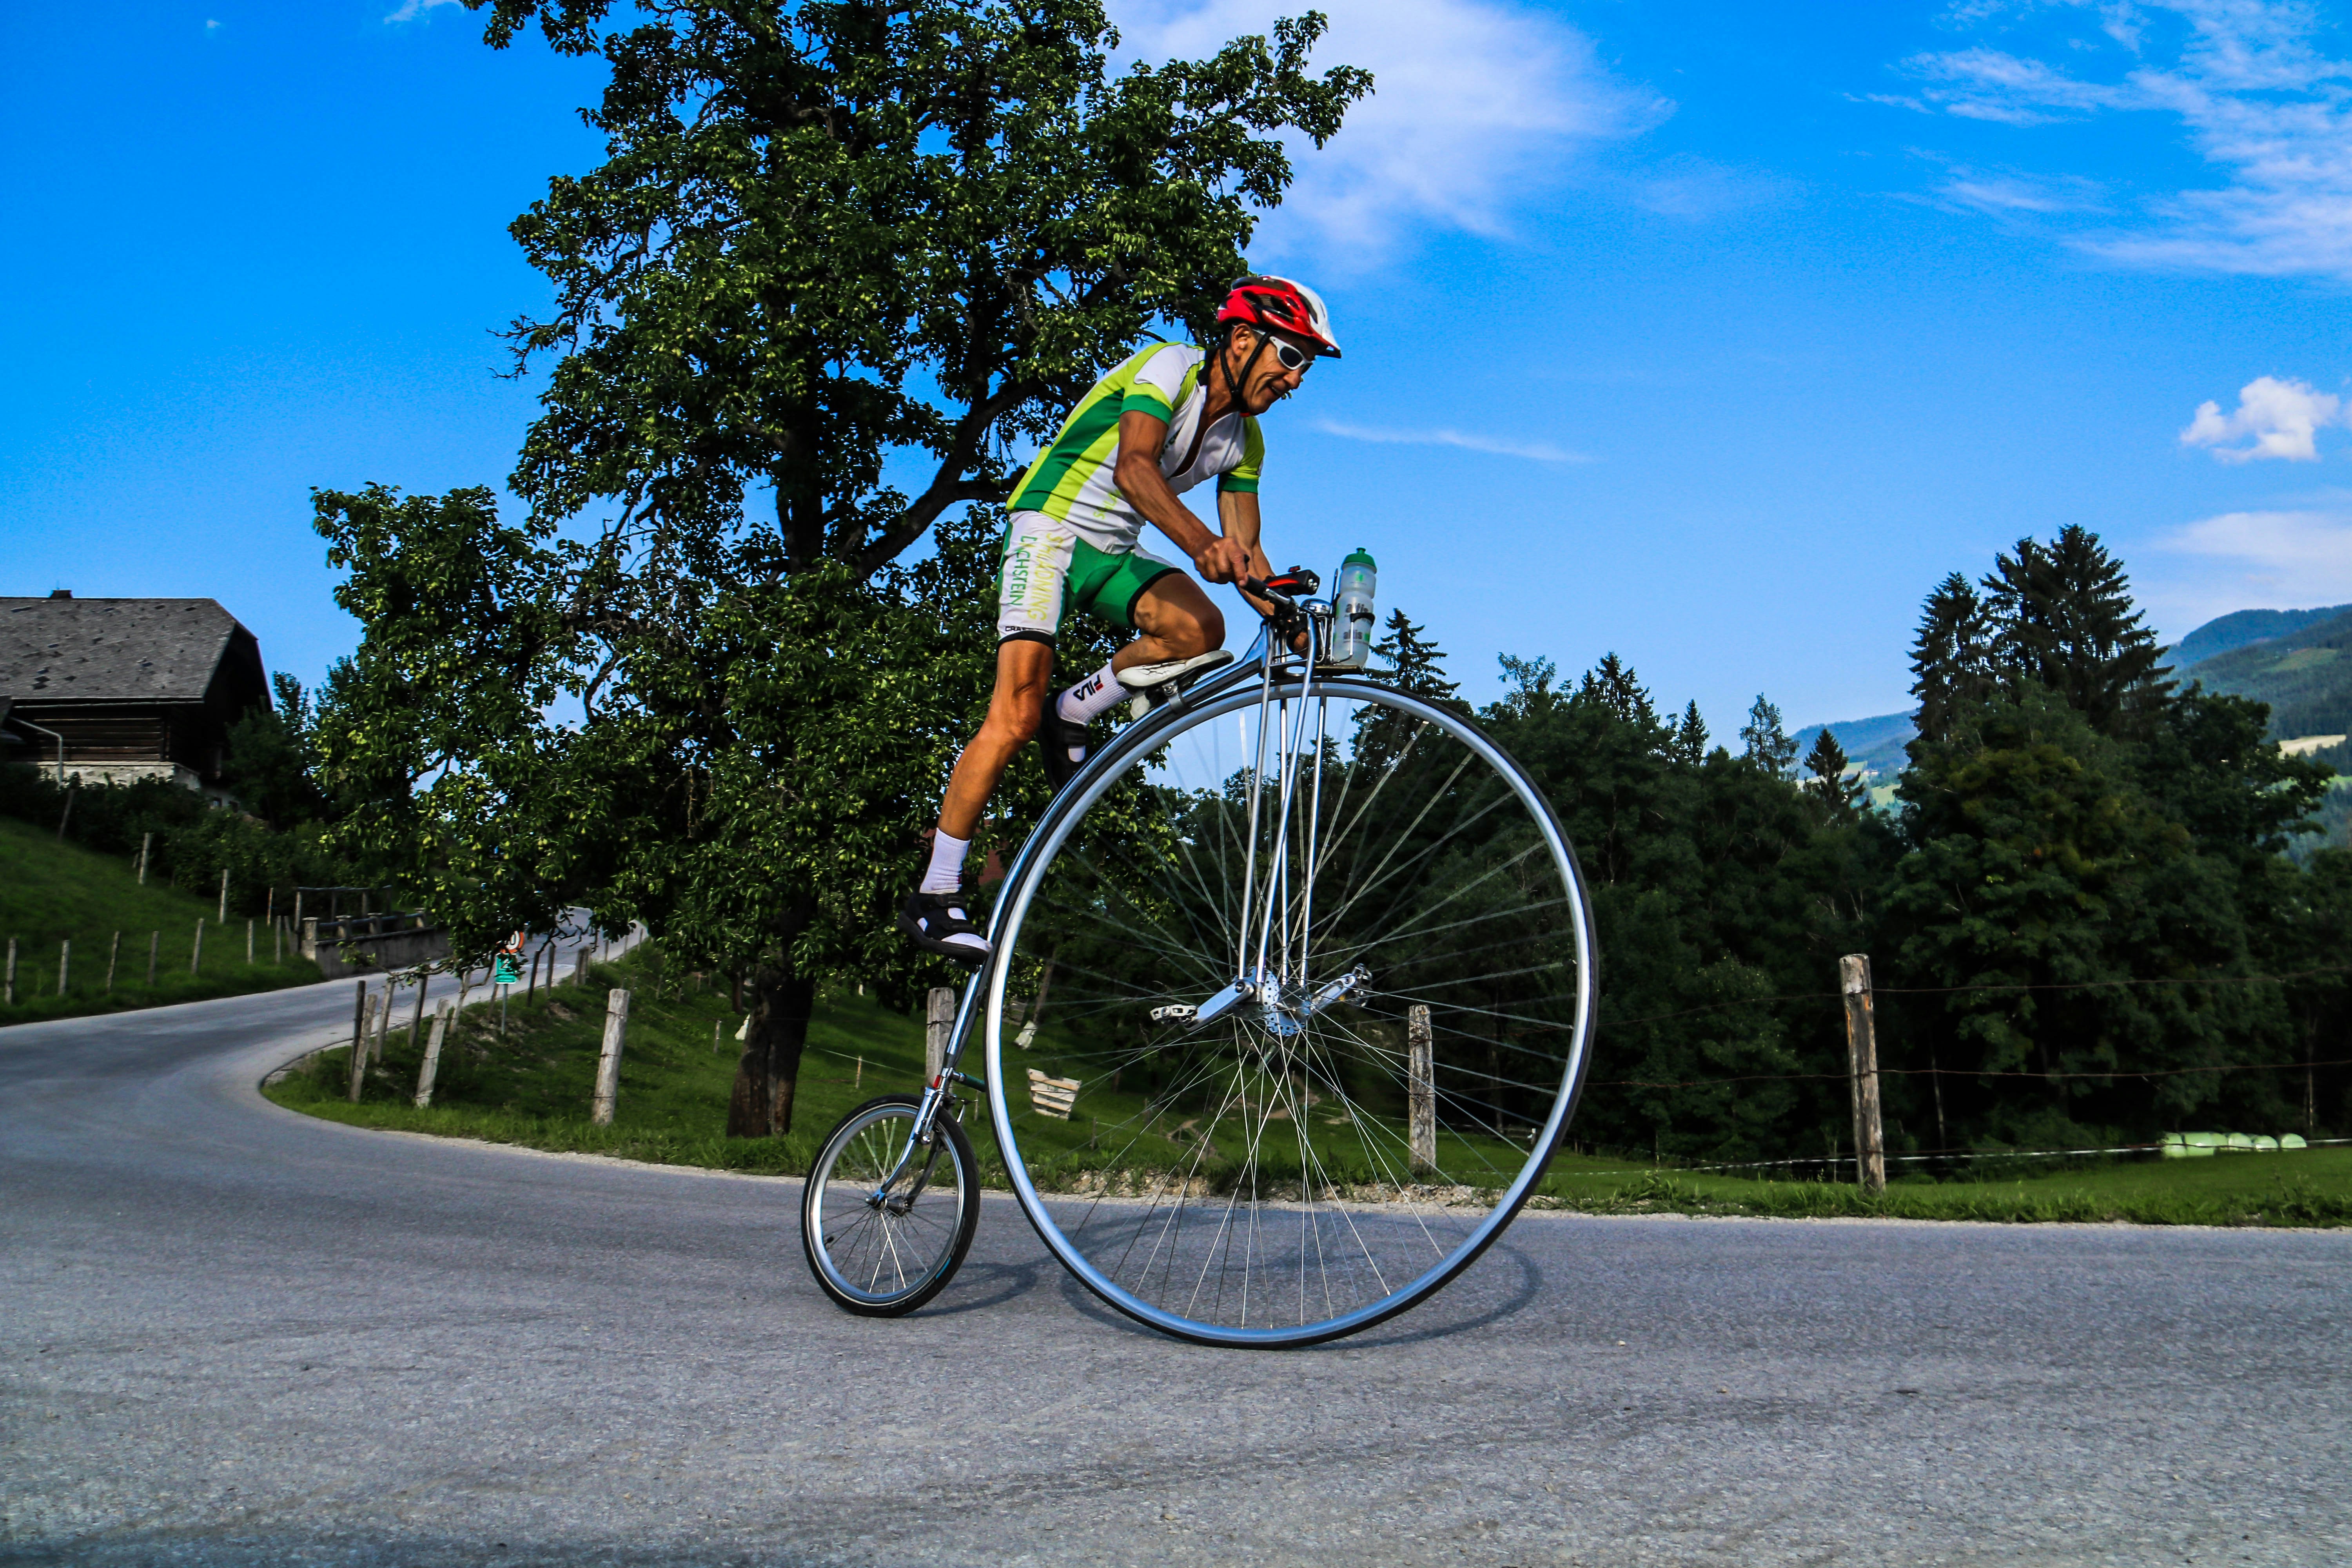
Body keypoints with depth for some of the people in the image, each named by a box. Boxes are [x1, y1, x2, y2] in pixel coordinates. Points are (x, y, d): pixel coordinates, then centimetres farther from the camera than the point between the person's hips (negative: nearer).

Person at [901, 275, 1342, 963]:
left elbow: (1244, 552, 5)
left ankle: (1074, 713, -1)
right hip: (1050, 527, -7)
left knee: (1200, 632, -24)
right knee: (1016, 716, -19)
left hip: (1114, 554, 7)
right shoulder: (1170, 365, -16)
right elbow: (1133, 468, -34)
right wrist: (1201, 541, -50)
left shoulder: (1244, 439, 6)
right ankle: (934, 895, -12)